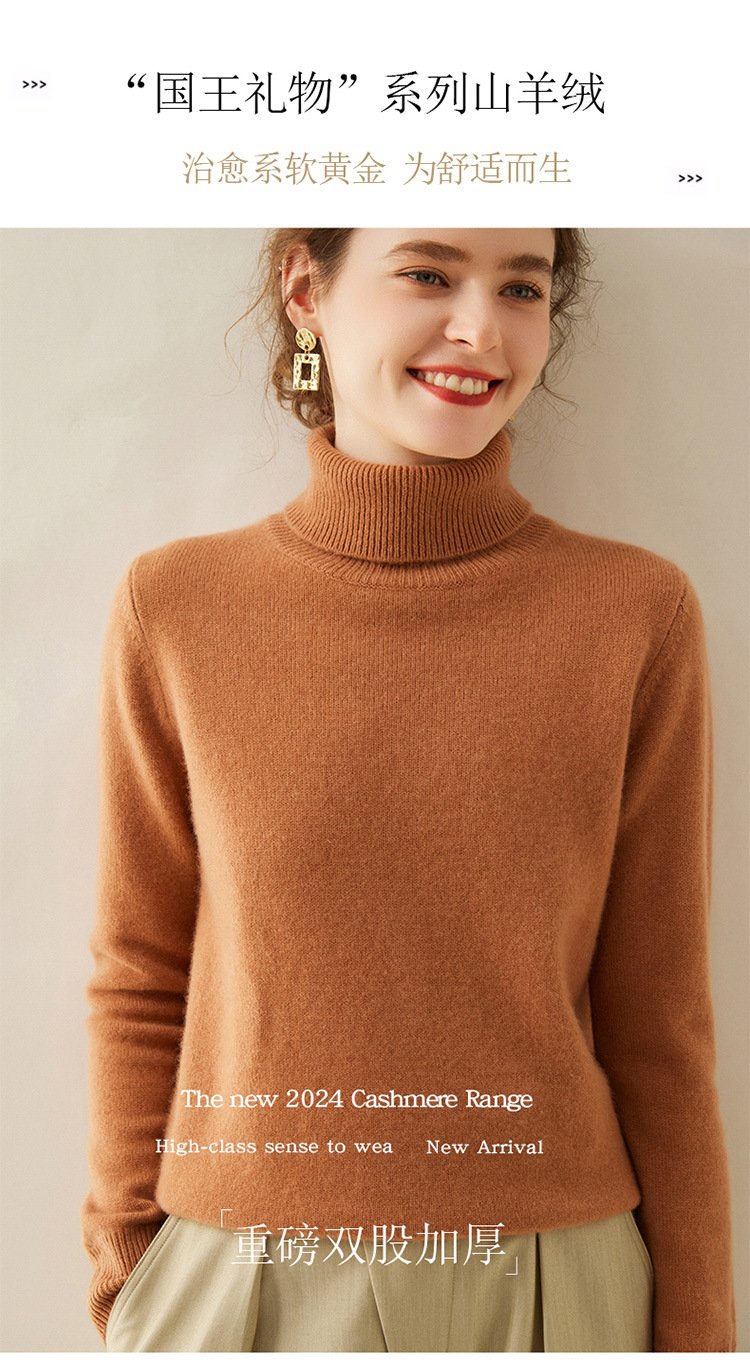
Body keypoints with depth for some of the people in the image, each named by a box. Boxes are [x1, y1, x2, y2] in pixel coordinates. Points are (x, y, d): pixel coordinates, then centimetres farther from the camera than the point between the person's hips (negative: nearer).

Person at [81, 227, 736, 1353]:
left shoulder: (640, 613, -8)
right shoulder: (174, 608, -7)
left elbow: (655, 1018, -3)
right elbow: (141, 984, 0)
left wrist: (694, 1336, 2)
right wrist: (128, 1290, 3)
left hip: (548, 1285, 1)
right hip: (238, 1273, 0)